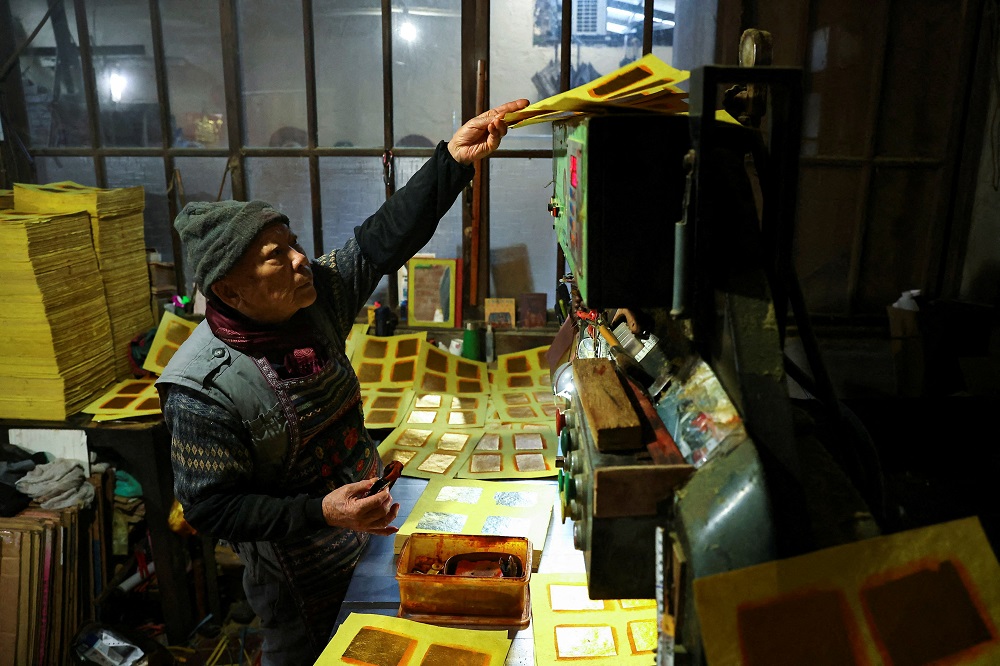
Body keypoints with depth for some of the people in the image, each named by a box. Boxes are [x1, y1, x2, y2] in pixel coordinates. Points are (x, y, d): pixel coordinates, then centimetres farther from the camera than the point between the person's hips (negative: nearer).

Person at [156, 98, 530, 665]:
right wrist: (320, 512, -30)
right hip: (300, 571, -5)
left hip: (371, 531, 6)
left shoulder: (314, 299, -13)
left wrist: (453, 160, -24)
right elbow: (211, 507, -22)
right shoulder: (201, 390, -28)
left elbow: (384, 240, -15)